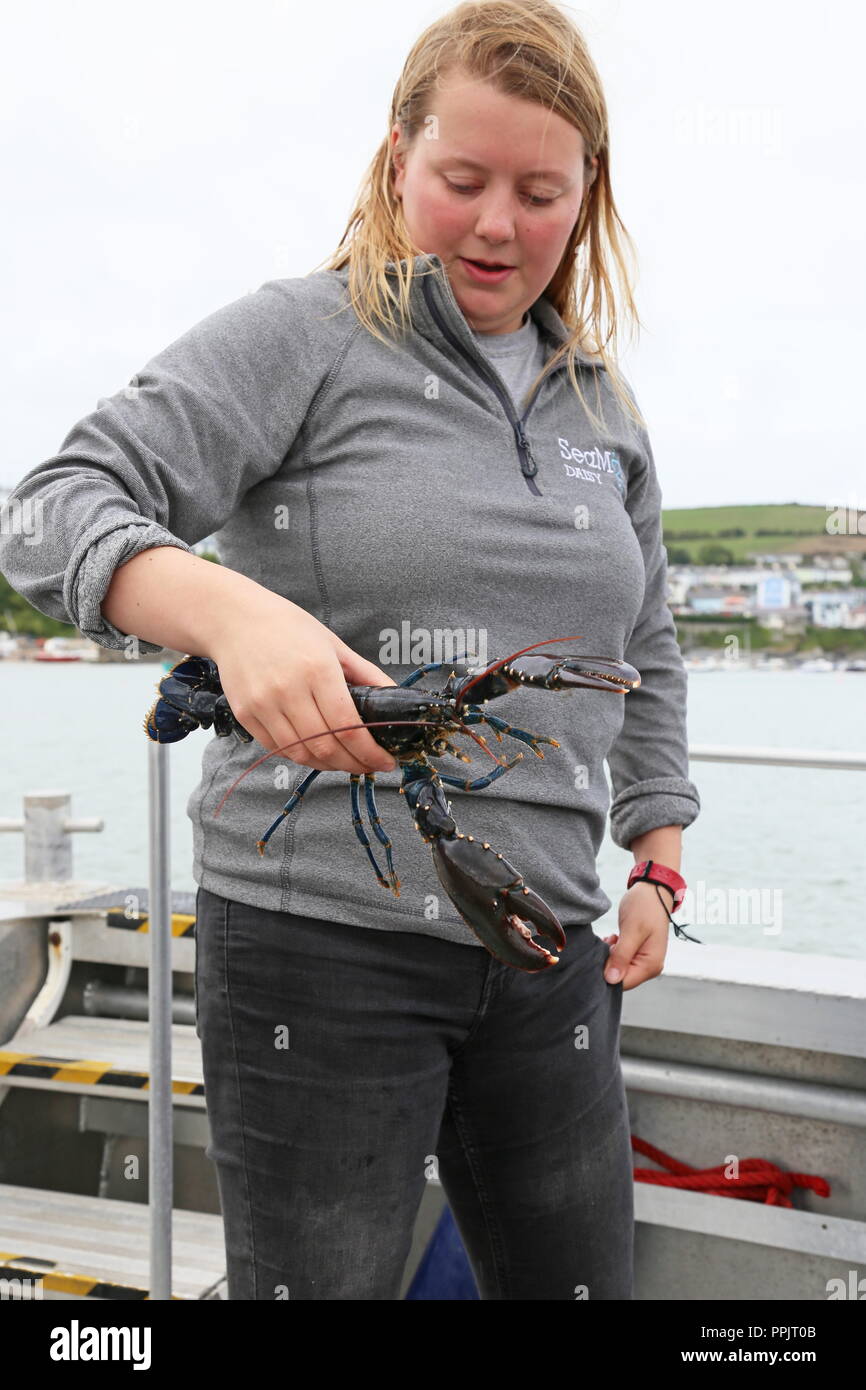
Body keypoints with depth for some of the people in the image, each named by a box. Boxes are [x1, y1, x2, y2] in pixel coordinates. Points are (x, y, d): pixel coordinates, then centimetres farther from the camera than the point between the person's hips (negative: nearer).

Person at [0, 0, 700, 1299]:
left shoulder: (603, 404, 14)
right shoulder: (304, 338, -4)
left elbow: (647, 655, 23)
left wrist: (657, 865, 15)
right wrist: (234, 612, -34)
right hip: (326, 937, -5)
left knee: (578, 1276, 13)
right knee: (321, 1276, 4)